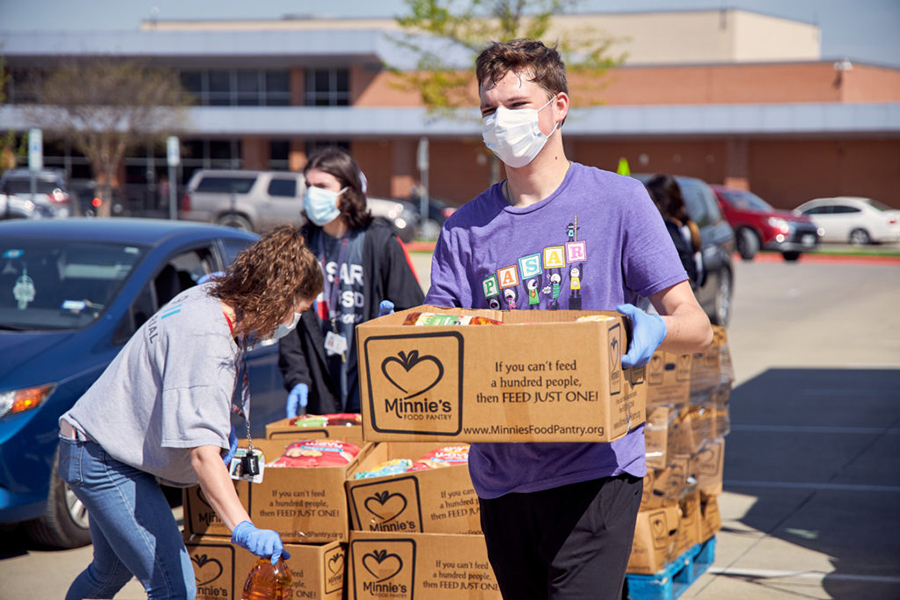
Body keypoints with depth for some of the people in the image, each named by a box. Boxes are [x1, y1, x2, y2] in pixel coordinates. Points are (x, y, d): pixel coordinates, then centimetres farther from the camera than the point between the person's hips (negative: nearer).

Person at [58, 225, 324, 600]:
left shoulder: (208, 296, 1)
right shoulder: (206, 341, -29)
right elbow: (202, 453, -39)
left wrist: (223, 430, 10)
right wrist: (243, 528, -48)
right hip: (103, 462, -11)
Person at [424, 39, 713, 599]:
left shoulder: (618, 201, 0)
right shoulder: (466, 228, 10)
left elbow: (696, 327, -1)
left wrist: (654, 330, -24)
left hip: (594, 469, -4)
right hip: (500, 474, 4)